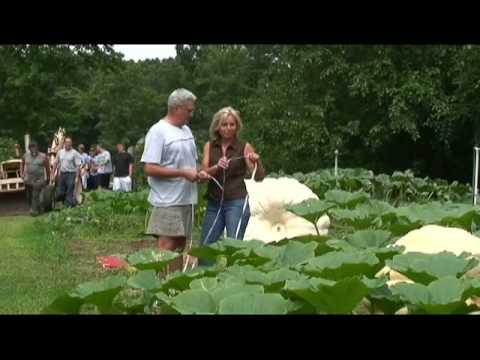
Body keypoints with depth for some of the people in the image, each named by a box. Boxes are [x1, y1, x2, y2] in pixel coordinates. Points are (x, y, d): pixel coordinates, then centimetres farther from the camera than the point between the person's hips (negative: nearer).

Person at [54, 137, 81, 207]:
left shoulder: (75, 153, -8)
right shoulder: (60, 152, 8)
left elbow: (78, 166, -11)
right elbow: (56, 163, 16)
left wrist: (77, 177, -16)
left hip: (71, 174, -5)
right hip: (62, 174, 5)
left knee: (70, 192, -3)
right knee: (59, 192, 7)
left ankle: (69, 206, 5)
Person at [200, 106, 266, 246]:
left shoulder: (245, 147, -2)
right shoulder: (210, 146, 6)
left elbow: (259, 177, -6)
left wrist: (257, 162, -26)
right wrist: (217, 167, -24)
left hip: (236, 203, -3)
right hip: (214, 203, 4)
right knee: (205, 247, 5)